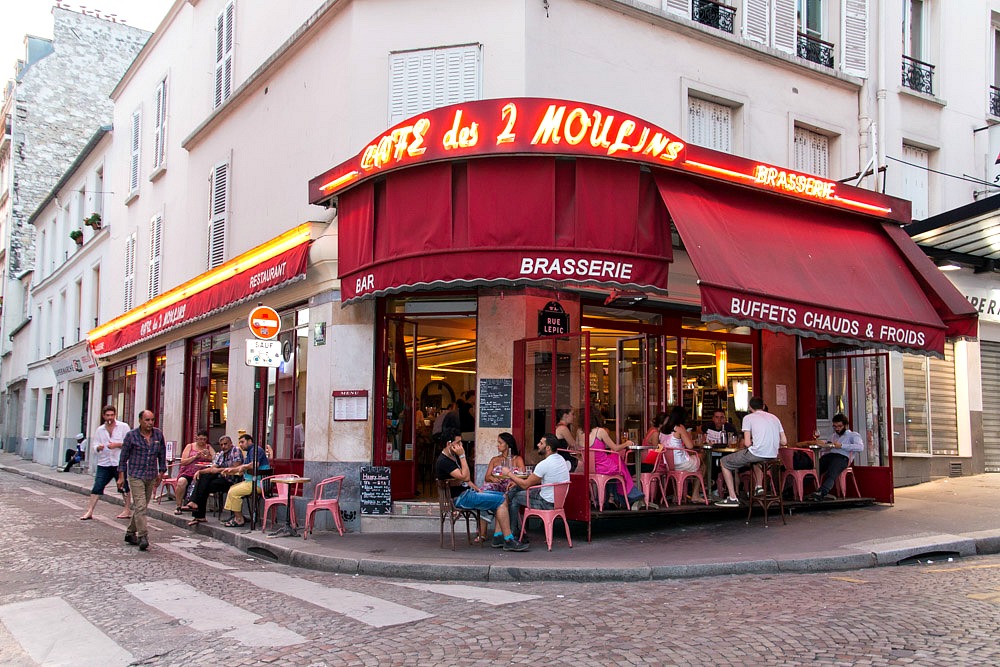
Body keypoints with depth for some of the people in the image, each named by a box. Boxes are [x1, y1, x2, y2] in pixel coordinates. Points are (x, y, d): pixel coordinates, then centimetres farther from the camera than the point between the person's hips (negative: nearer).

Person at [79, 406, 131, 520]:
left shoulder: (123, 427, 0)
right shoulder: (100, 430, 11)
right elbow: (95, 446, 7)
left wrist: (117, 444, -17)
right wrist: (98, 448, -15)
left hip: (120, 463, -3)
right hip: (104, 464, 3)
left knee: (124, 487, 6)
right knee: (97, 487, -2)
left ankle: (127, 510, 17)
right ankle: (89, 511, 2)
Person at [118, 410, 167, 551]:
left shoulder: (158, 434, 3)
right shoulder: (131, 435, -5)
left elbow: (162, 454, 14)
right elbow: (124, 456, 1)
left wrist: (161, 472, 14)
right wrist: (121, 476, 0)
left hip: (151, 476, 4)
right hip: (136, 475, -4)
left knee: (141, 506, 12)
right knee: (140, 506, -12)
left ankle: (130, 533, 27)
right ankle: (143, 537, -13)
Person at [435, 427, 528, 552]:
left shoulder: (453, 457, 16)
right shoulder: (443, 461, -17)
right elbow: (465, 477, -24)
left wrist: (477, 489, 9)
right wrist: (462, 456, -20)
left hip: (468, 491, 10)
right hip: (460, 498, -10)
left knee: (503, 497, 4)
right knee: (500, 501, -17)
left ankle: (498, 537, -3)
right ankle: (509, 541, -15)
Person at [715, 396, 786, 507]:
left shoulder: (748, 417, 0)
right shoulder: (774, 417, 15)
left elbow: (747, 443, -8)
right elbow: (784, 442, 11)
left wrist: (743, 443, 15)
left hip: (757, 453, -6)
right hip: (773, 455, 7)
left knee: (724, 462, 12)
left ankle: (732, 498, 8)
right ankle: (758, 486, 32)